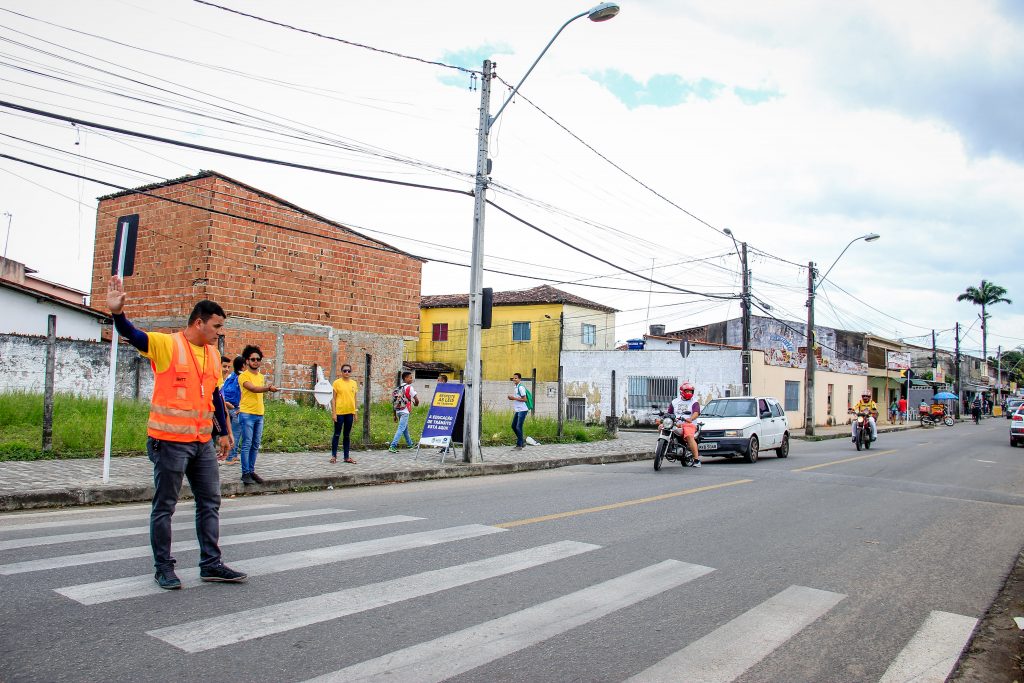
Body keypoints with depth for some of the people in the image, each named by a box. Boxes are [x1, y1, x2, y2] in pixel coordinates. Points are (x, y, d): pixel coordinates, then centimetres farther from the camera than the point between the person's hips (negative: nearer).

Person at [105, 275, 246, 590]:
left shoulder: (212, 354, 11)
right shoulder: (166, 345, -9)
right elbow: (131, 334, -25)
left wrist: (224, 431, 19)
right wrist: (117, 312, -45)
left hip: (203, 442, 7)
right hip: (170, 441, -7)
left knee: (210, 503, 10)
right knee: (165, 506, 5)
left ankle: (211, 564, 20)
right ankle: (163, 568, 18)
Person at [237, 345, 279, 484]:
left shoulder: (261, 377, 17)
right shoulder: (243, 376, -6)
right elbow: (254, 389, -24)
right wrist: (268, 388, -37)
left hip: (259, 415, 7)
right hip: (247, 414, -7)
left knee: (256, 445, 8)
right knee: (247, 445, -5)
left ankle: (252, 471, 15)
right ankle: (245, 473, -1)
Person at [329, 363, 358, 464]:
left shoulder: (354, 383, 9)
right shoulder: (337, 382, -3)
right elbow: (333, 399, -4)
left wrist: (355, 413, 12)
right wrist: (333, 413, -10)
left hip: (350, 412, 4)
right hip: (339, 412, -4)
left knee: (347, 435, 10)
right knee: (337, 434, 2)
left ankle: (346, 457, 15)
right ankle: (334, 456, 11)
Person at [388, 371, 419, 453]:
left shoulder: (398, 388, 12)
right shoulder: (409, 387, -8)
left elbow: (394, 402, 13)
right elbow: (417, 400, -12)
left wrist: (395, 415, 17)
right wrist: (416, 403, 13)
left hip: (398, 411, 8)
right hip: (404, 411, -8)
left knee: (405, 428, 21)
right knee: (401, 429, -10)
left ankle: (410, 444, 35)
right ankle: (393, 446, -18)